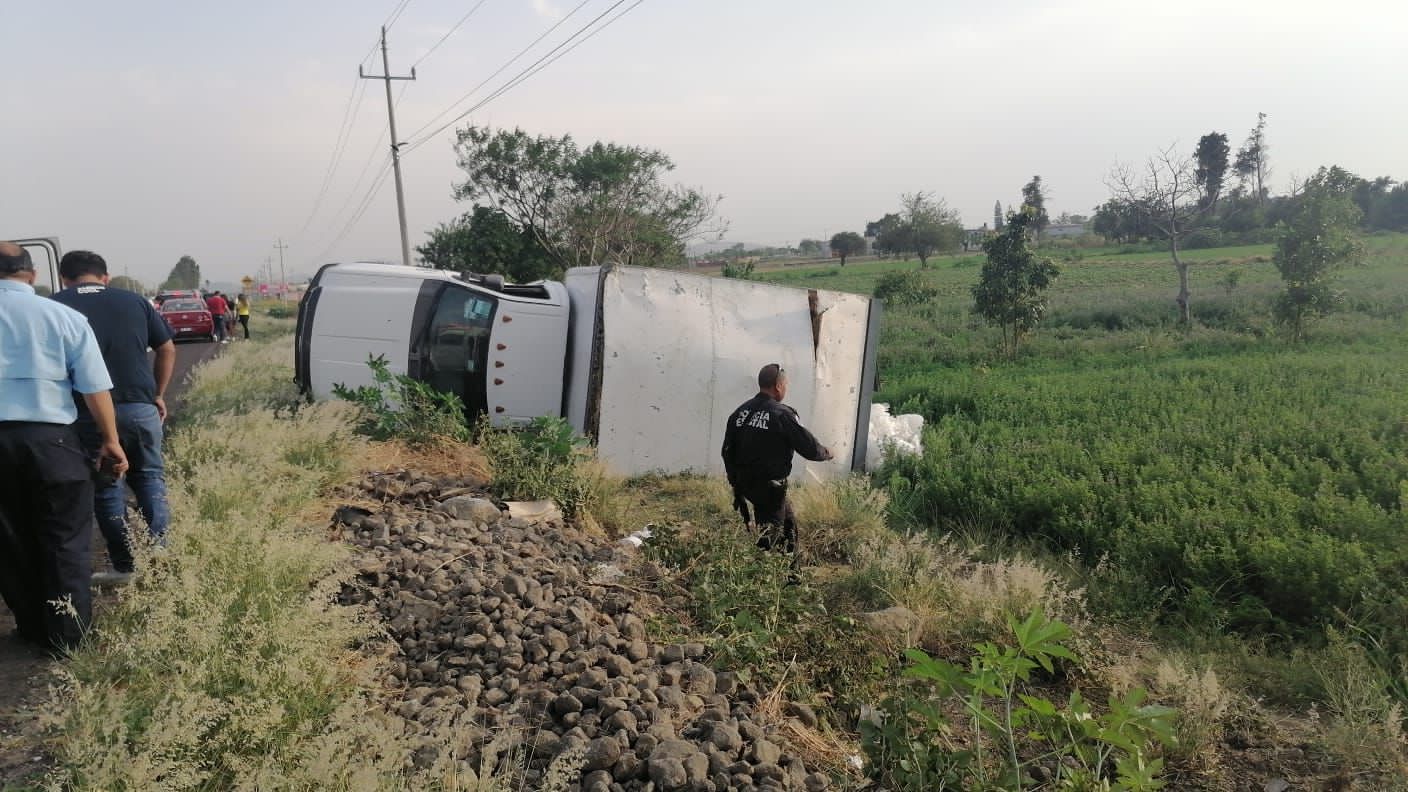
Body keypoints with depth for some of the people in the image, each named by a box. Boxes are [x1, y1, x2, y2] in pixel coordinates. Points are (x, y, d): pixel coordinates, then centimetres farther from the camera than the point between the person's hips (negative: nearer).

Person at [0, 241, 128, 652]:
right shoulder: (65, 317, 0)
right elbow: (95, 388, -2)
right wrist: (110, 440, 5)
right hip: (49, 438, -2)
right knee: (64, 539, 7)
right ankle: (66, 633, 10)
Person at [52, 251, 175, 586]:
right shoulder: (134, 301, 9)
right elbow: (167, 349, 11)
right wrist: (158, 394, 19)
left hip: (89, 412, -2)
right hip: (140, 406, 2)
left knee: (105, 485, 11)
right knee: (149, 477, 16)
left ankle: (125, 567, 15)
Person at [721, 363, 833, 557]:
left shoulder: (740, 412, 4)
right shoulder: (782, 415, -17)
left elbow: (727, 451, 8)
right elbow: (810, 448, -13)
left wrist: (735, 482, 19)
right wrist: (827, 453, 9)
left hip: (744, 483, 8)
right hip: (770, 487, -8)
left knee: (789, 523, 24)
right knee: (769, 536, 1)